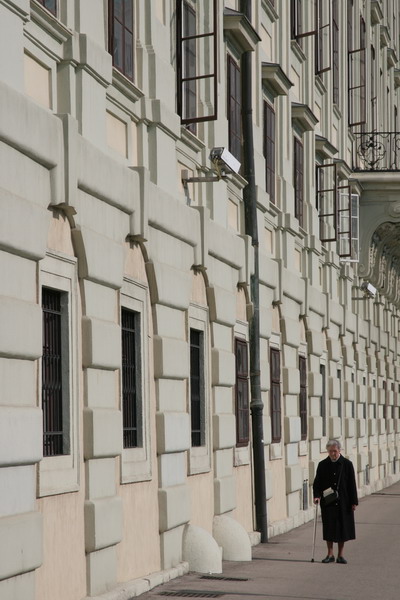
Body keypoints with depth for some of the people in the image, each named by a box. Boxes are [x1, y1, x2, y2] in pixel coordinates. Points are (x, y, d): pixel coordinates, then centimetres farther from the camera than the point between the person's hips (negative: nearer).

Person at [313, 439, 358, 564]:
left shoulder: (347, 464, 0)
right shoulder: (322, 465, 2)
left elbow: (352, 484, 1)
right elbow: (317, 483, 5)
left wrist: (353, 502, -2)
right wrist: (317, 495, -12)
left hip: (343, 502, 0)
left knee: (343, 527, 3)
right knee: (329, 528, 1)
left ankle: (340, 555, 13)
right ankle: (330, 554, 11)